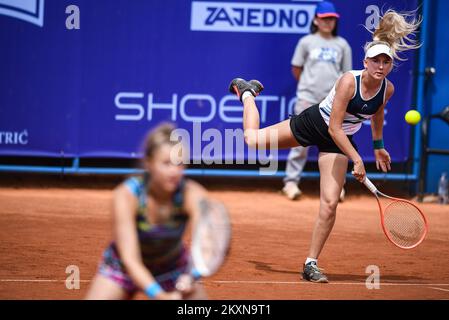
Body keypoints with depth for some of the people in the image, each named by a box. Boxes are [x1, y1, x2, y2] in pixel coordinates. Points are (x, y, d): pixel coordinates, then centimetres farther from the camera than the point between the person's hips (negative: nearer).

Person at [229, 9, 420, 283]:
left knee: (330, 204, -11)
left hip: (340, 141, 3)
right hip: (315, 124, -3)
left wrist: (378, 146, 19)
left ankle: (311, 264, 1)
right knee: (253, 139, 4)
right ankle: (248, 92, 36)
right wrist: (357, 159, -32)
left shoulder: (388, 89, -14)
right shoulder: (349, 81, -30)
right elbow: (334, 127, -29)